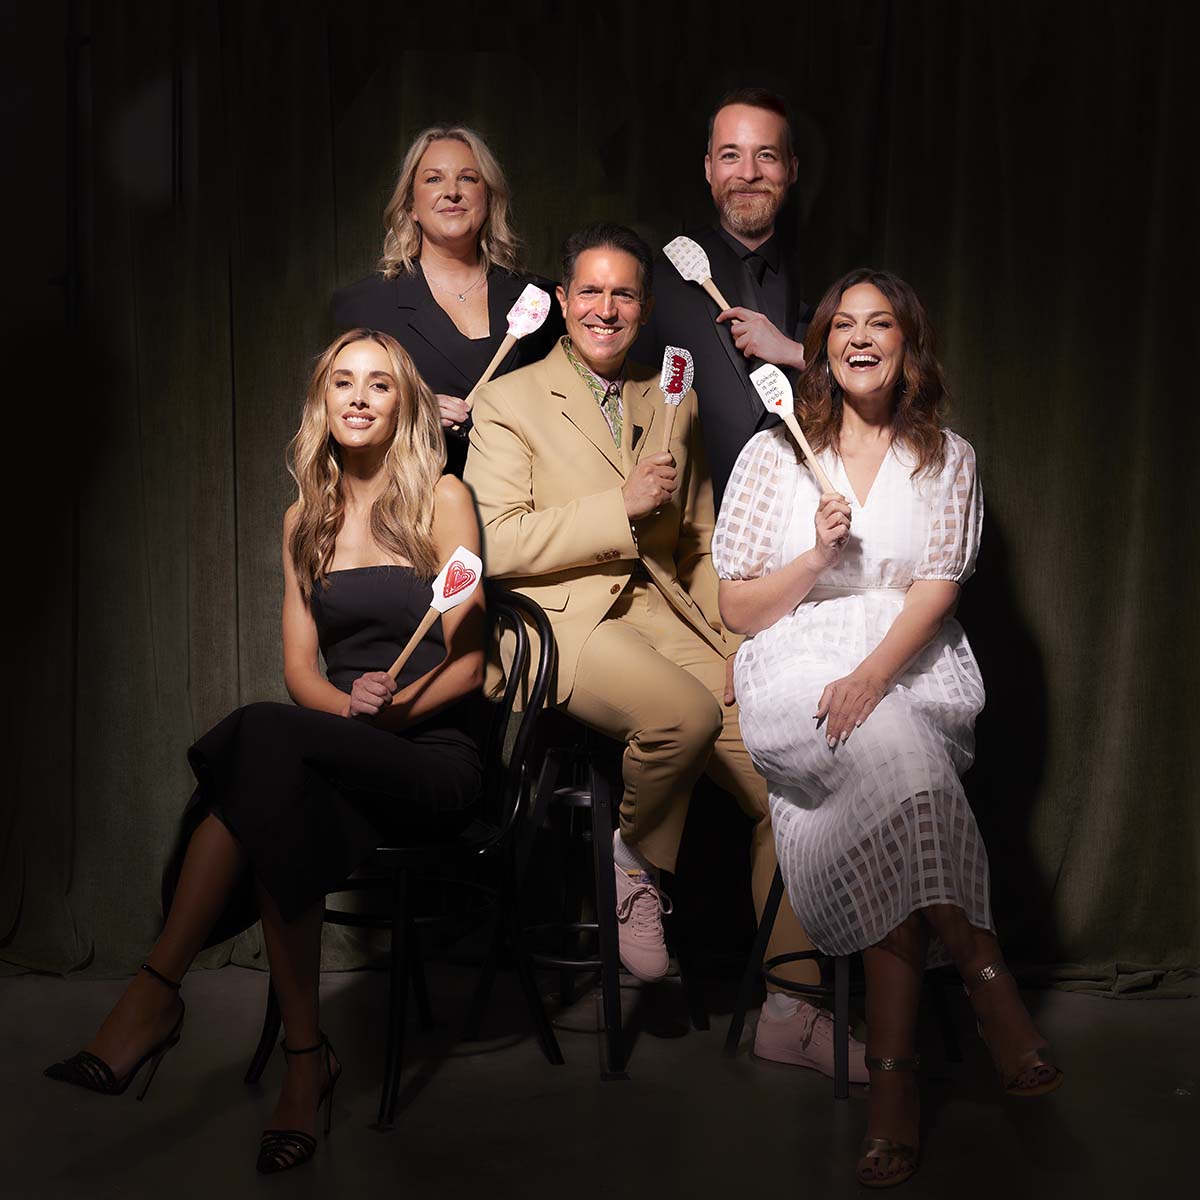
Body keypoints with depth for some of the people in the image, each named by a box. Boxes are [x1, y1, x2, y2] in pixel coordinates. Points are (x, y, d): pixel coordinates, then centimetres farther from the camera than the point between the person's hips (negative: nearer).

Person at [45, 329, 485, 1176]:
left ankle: (157, 993, -32)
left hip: (432, 755, -3)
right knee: (283, 797, -36)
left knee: (266, 736, -34)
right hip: (336, 751, 4)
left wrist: (393, 705, -18)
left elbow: (467, 663, -1)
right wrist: (347, 703, -11)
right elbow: (300, 667, 12)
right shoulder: (306, 521, 18)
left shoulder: (441, 499, 4)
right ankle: (306, 1058, -33)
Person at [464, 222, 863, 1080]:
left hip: (667, 614, 5)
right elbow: (498, 543, -7)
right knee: (686, 713, -35)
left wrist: (733, 645, 7)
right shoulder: (509, 403, 5)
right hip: (566, 619, -5)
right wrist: (620, 509, -13)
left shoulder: (675, 405, 20)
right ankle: (635, 861, -3)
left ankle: (790, 1006, 3)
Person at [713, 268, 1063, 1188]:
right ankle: (990, 980, -29)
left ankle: (893, 1071, -29)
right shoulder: (774, 454, 11)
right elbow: (738, 610, 7)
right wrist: (819, 552, -11)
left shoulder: (948, 459, 13)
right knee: (896, 756, -35)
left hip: (914, 670, 1)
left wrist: (871, 676, -20)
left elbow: (936, 591, -1)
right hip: (799, 671, 0)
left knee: (883, 807, -33)